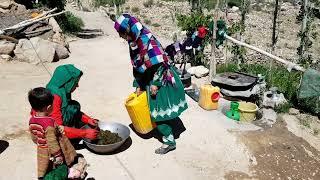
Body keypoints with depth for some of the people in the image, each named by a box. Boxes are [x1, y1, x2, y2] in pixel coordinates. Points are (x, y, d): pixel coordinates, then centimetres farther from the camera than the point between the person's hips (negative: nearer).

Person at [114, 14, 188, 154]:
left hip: (161, 80, -8)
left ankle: (169, 141, 13)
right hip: (149, 81, 8)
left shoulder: (146, 40, -25)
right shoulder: (133, 42, 2)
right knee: (154, 110, 17)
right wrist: (139, 86, 10)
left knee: (159, 112, -1)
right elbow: (136, 66, 9)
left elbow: (160, 62, -25)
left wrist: (156, 83, -22)